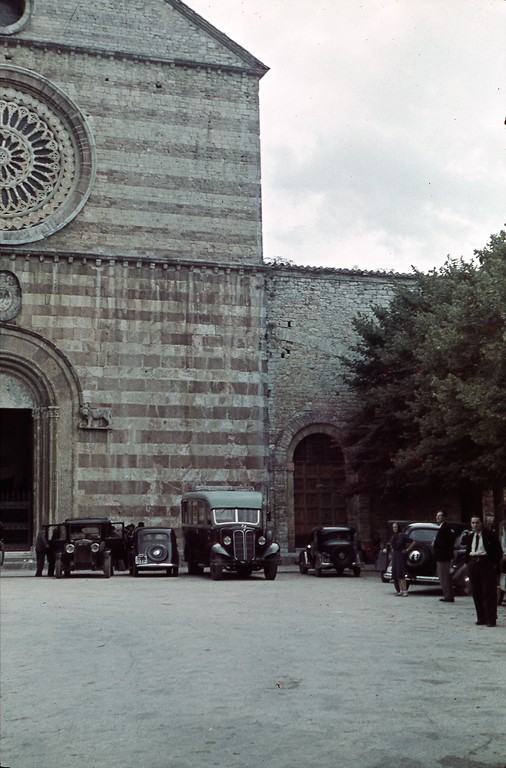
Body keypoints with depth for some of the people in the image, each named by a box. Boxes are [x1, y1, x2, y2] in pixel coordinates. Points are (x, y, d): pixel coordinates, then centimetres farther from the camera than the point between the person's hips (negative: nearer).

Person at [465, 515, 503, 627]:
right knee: (476, 593, 6)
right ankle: (481, 618, 14)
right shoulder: (470, 537, 13)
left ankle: (491, 619, -1)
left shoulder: (490, 535, -4)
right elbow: (467, 552, 24)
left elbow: (498, 551, -4)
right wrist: (469, 562, 10)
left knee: (489, 593, -4)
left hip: (487, 564, -6)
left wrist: (495, 564, -9)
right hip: (473, 564, 6)